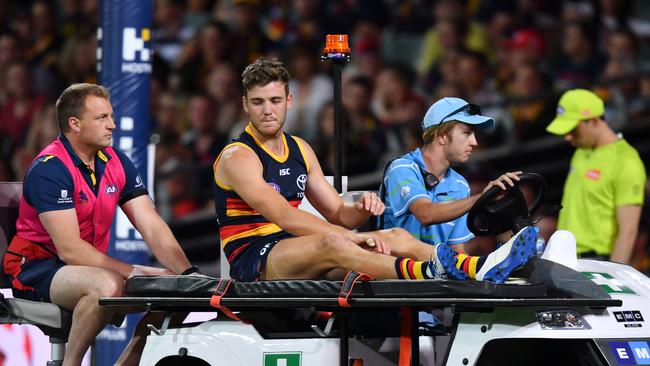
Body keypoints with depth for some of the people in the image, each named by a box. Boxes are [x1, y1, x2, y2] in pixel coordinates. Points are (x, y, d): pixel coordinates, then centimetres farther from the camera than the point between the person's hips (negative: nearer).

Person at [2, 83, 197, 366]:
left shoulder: (116, 163, 6)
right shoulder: (49, 169, -18)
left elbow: (153, 228, 0)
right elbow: (69, 249, -24)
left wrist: (188, 274, -17)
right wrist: (136, 272, -26)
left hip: (91, 267, 8)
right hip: (36, 268, -8)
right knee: (107, 285, -37)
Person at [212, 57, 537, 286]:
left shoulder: (300, 150, 17)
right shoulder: (238, 157, -9)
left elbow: (337, 214, 16)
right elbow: (282, 216, -22)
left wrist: (361, 210, -9)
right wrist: (351, 236, -28)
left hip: (300, 262, 8)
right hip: (254, 260, -8)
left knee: (395, 237, -9)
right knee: (330, 243, -37)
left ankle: (479, 270, -30)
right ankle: (426, 274, -58)